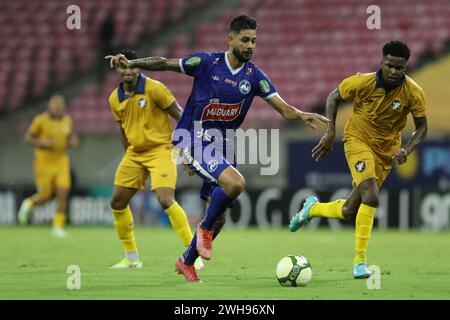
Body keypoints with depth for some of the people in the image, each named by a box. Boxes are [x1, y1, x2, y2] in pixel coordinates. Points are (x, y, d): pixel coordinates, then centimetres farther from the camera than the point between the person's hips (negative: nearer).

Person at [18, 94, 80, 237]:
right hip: (44, 162, -3)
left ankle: (58, 227, -1)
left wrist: (73, 142, -5)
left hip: (61, 161, 3)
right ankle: (29, 203, 33)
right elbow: (28, 137, -3)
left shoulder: (67, 121, 3)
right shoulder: (41, 120, -10)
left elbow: (72, 137, 18)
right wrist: (42, 143, -20)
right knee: (45, 196, -1)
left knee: (63, 193, -10)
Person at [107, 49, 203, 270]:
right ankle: (131, 258, 20)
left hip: (160, 150, -7)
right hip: (134, 153, 7)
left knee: (165, 199, -23)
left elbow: (180, 116, -11)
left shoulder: (153, 88, -14)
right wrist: (129, 158, 21)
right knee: (117, 202, 5)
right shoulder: (115, 99, 5)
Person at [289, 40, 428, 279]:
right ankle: (360, 260, -18)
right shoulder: (363, 82, -20)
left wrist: (407, 149, -20)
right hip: (358, 140, -3)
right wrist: (330, 131, -10)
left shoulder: (414, 93, -17)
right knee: (371, 197, -27)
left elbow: (422, 128, -3)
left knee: (348, 212, 3)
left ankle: (313, 208, 35)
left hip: (386, 150, 3)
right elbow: (334, 97, -1)